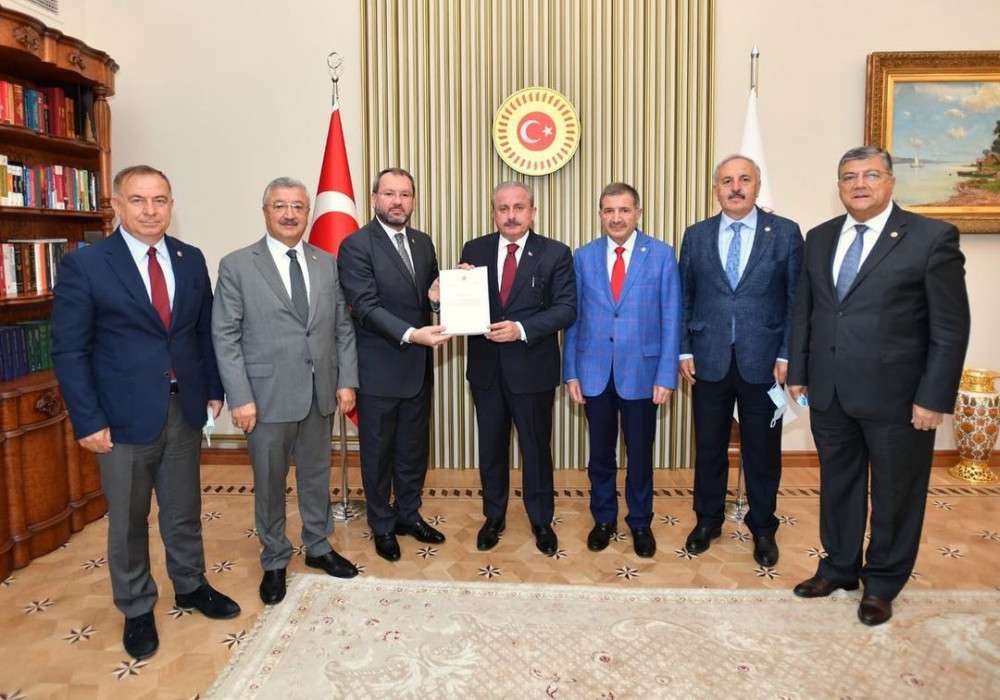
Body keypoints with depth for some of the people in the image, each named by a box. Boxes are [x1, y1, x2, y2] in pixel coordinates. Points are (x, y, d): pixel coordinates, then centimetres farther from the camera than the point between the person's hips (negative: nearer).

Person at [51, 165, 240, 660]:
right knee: (127, 521, 13)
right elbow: (69, 351, -10)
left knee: (185, 510, 18)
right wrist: (88, 421, -13)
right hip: (124, 414, -3)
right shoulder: (84, 265, -10)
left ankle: (190, 586, 39)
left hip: (185, 409, 4)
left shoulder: (191, 259, 3)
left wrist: (213, 389, 8)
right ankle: (136, 610, 32)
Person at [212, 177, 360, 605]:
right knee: (269, 483, 11)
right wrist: (240, 398, -12)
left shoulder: (327, 264, 6)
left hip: (320, 393, 4)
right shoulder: (236, 266, -5)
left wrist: (347, 381, 1)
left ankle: (318, 547, 37)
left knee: (316, 476, 17)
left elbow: (343, 328, 7)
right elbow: (225, 337, -8)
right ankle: (274, 561, 30)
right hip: (268, 396, -3)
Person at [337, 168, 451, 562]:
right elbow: (366, 306, -20)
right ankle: (382, 525, 29)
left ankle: (409, 514, 36)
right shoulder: (356, 245, -12)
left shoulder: (423, 243, 8)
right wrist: (410, 334, -33)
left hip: (418, 366, 6)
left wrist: (438, 296, -10)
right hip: (379, 368, -6)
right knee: (378, 452, 11)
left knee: (414, 448, 17)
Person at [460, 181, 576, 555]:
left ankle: (541, 521, 31)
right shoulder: (474, 250, 3)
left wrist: (521, 328, -24)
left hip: (532, 367, -2)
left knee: (536, 448, 12)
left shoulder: (555, 253, -5)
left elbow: (566, 309, -12)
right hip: (486, 367, 3)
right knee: (490, 447, 16)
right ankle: (494, 516, 35)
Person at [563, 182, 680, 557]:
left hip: (641, 371, -1)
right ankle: (603, 519, 32)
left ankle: (640, 523, 30)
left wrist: (666, 375, -9)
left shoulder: (662, 255, -3)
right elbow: (573, 318, 4)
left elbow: (670, 318, -4)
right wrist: (571, 372, 0)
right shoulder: (584, 256, 3)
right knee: (600, 452, 13)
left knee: (640, 453, 11)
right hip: (595, 372, 2)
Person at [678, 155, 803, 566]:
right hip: (709, 360, 2)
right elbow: (684, 298, 7)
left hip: (763, 361, -1)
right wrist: (684, 351, 1)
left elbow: (796, 300, -1)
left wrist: (787, 355, -7)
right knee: (708, 447, 11)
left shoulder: (785, 233, 0)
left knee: (763, 451, 10)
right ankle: (707, 520, 30)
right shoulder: (696, 236, 6)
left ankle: (762, 528, 29)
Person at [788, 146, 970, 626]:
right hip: (829, 393, 4)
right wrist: (798, 371, 8)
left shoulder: (932, 237, -7)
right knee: (837, 485, 17)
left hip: (895, 396, -4)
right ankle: (839, 567, 36)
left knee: (894, 494, 11)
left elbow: (951, 326, -9)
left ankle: (882, 583, 31)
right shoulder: (819, 238, 8)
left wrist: (934, 397, -12)